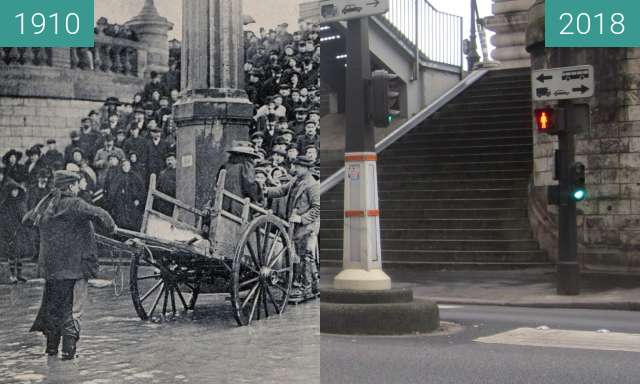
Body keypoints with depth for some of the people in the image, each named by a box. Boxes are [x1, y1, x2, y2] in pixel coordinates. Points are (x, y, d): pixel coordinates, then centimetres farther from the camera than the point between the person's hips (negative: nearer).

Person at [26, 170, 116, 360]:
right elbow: (98, 214, -24)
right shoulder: (74, 204, -13)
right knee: (73, 306, -2)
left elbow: (27, 219, 24)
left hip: (50, 266, 7)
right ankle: (68, 348, -9)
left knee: (52, 304, 18)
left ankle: (52, 344, 25)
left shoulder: (45, 204, 8)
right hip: (73, 265, -7)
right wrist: (111, 227, -6)